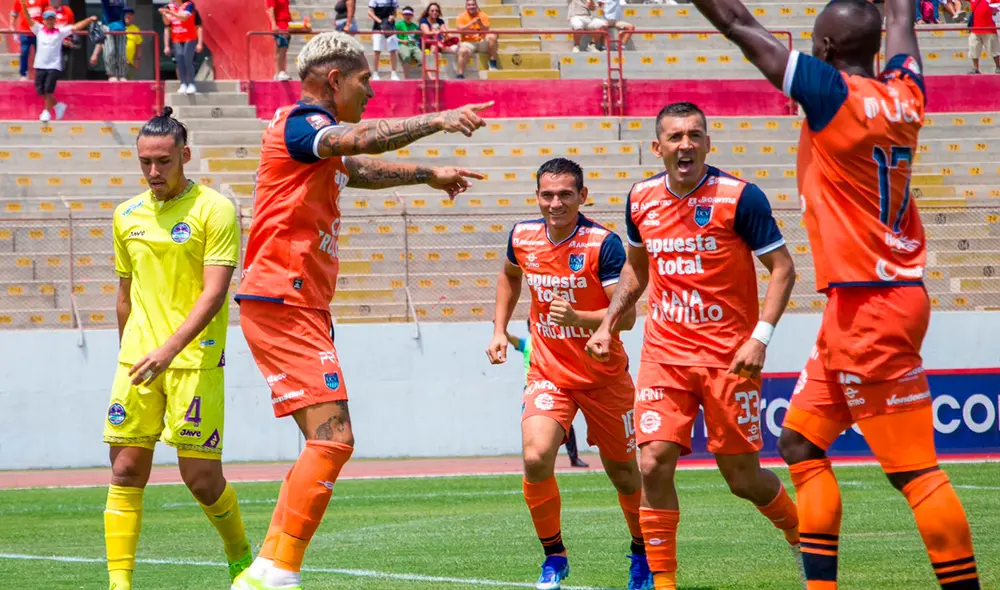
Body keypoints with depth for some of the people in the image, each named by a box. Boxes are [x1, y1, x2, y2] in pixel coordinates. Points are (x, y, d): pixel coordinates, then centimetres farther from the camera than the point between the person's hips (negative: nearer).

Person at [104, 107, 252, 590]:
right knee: (126, 470, -3)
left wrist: (170, 349, -24)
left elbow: (213, 292, -13)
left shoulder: (214, 210, -6)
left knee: (201, 477, -4)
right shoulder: (127, 215, 12)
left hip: (194, 360, -5)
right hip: (138, 360, 5)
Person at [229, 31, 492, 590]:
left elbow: (360, 168, 43)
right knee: (333, 439, -17)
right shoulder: (299, 122, -9)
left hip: (303, 308, 10)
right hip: (283, 303, -10)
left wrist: (428, 174, 53)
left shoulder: (316, 136, 21)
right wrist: (437, 120, -31)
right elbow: (361, 140, -31)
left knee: (327, 445, 9)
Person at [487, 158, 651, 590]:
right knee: (536, 456, -22)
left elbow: (627, 315, -22)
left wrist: (577, 318, -37)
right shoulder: (522, 237, -3)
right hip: (548, 372, 2)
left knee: (623, 473, 10)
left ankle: (642, 555, 37)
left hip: (605, 376, -2)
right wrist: (499, 329, 14)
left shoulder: (604, 243, -17)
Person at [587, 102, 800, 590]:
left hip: (729, 356, -3)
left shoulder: (740, 197, -11)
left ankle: (802, 536, 34)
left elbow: (782, 268, -7)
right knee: (654, 465, -11)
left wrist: (760, 337, -17)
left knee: (742, 478, 3)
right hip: (664, 354, 4)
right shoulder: (641, 199, 3)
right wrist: (607, 323, 11)